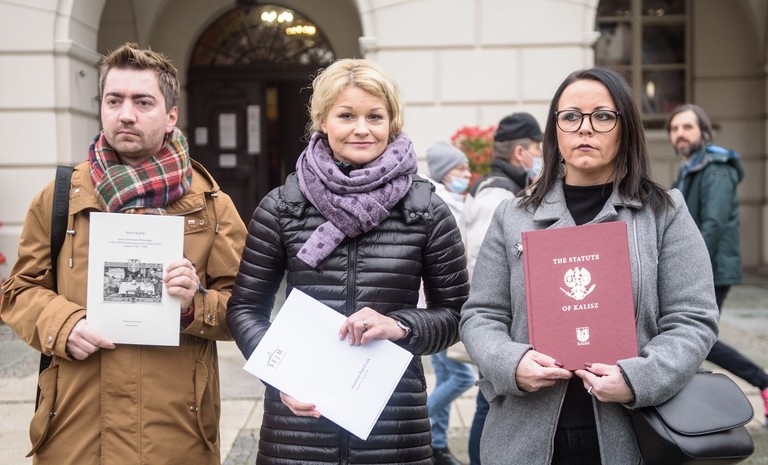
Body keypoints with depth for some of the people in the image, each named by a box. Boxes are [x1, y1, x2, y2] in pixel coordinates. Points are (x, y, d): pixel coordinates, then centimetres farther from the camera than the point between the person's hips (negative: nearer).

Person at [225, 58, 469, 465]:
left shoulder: (427, 211, 1)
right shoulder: (282, 207, 2)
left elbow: (455, 313, 6)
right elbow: (245, 307, 7)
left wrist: (401, 325, -12)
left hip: (394, 420, 0)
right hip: (300, 412, 0)